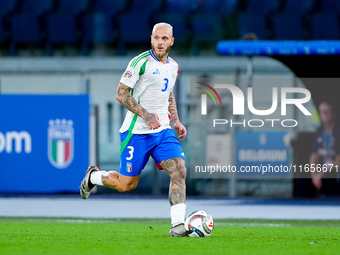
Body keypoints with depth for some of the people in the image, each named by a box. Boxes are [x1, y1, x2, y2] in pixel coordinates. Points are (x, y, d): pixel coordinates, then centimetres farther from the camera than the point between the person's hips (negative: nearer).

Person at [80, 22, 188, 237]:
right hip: (136, 132, -6)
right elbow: (121, 94, -13)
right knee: (126, 185, 1)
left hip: (163, 131, 6)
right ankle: (93, 177, 32)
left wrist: (176, 121, 15)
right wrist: (145, 115, -23)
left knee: (179, 171, -15)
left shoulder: (173, 66, 10)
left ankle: (177, 225, -14)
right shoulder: (141, 62, -12)